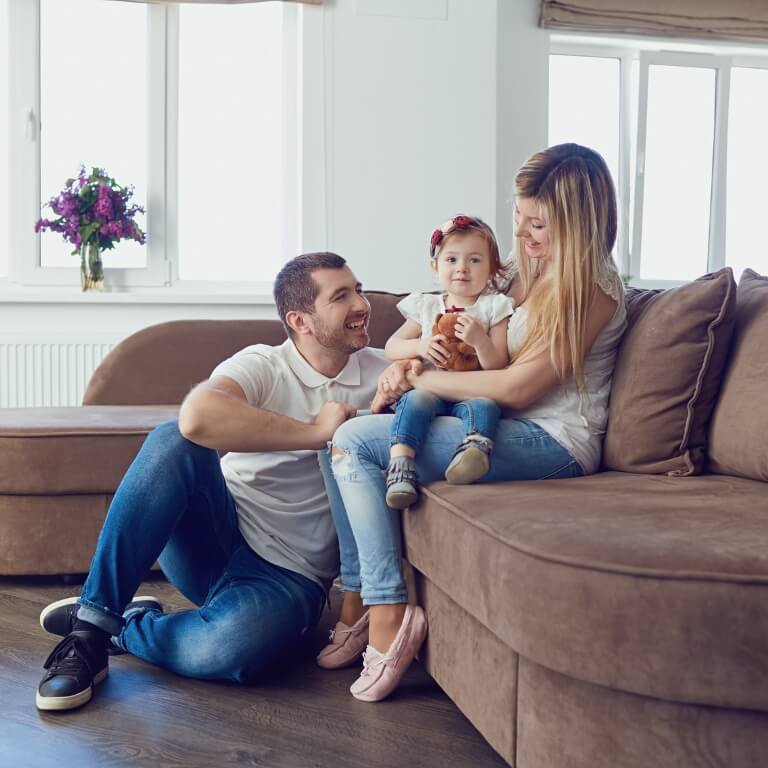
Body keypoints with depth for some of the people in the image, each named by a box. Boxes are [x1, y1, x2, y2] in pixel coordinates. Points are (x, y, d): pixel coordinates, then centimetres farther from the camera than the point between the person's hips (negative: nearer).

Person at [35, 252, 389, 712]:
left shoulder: (382, 371, 5)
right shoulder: (263, 365, -6)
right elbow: (197, 418, -27)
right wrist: (315, 431, -22)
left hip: (290, 575, 1)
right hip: (217, 538, 0)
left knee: (232, 652, -35)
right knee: (172, 442, -31)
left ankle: (119, 627, -4)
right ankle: (94, 618, -22)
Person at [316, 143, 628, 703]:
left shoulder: (591, 288, -11)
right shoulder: (533, 274, 18)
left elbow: (517, 387, -18)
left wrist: (421, 380, -10)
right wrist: (407, 367, -2)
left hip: (553, 442, -10)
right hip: (508, 429, 10)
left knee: (354, 442, -19)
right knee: (346, 434, 2)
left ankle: (388, 614, -15)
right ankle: (357, 604, 0)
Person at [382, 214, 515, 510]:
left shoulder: (493, 308, 9)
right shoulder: (426, 307, 16)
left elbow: (499, 367, 2)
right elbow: (391, 347, 16)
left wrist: (480, 340, -17)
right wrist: (419, 346, -5)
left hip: (472, 393, -1)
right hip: (429, 388, 1)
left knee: (485, 405, -34)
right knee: (417, 399, -32)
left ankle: (475, 448, -57)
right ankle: (400, 465, -44)